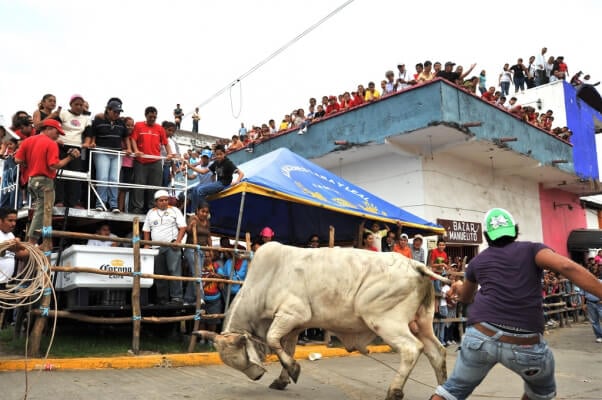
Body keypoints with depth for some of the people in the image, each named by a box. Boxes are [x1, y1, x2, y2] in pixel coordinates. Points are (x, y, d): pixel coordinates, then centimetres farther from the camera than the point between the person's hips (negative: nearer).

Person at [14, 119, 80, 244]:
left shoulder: (27, 140, 10)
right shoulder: (51, 143, -10)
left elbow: (18, 160, 4)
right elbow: (54, 166, -18)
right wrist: (70, 157, -11)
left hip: (30, 180, 8)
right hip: (44, 181, -8)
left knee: (38, 211, 18)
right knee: (41, 213, -3)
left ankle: (30, 241, 20)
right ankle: (32, 243, -3)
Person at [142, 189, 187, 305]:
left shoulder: (174, 210, 6)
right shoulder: (151, 212, 16)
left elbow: (183, 227, 0)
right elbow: (146, 230, 17)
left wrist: (178, 241, -12)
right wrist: (146, 244, 5)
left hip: (172, 246, -4)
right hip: (156, 247, 4)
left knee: (174, 271, -12)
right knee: (159, 274, 5)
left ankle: (176, 297, -12)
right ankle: (162, 299, 12)